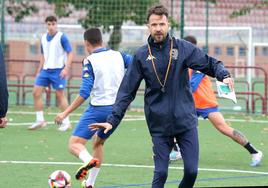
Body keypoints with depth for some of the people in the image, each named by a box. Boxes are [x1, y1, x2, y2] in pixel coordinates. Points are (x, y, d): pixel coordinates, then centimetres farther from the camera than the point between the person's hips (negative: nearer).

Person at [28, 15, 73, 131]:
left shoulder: (61, 37, -8)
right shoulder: (43, 38, 11)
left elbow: (70, 53, -9)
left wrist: (66, 68, -20)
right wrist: (39, 71, 18)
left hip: (58, 70, -6)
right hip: (45, 70, 6)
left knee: (60, 95, -3)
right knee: (36, 93, -1)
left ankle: (66, 122, 6)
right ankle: (40, 120, 7)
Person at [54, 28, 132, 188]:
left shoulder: (90, 61, -7)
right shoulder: (118, 56, 6)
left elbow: (84, 93, -14)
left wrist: (66, 113, -9)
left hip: (98, 108, -6)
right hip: (118, 108, 6)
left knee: (74, 144, -5)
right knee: (98, 143, 28)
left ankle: (89, 160, -38)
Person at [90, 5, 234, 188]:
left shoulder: (183, 48, 0)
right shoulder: (141, 56, 1)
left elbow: (210, 63, 0)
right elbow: (127, 92, 3)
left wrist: (223, 75, -22)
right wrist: (113, 120, -3)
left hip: (186, 120, 0)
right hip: (159, 124, 0)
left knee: (191, 171, -3)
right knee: (161, 173, -3)